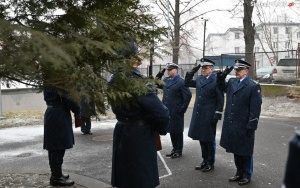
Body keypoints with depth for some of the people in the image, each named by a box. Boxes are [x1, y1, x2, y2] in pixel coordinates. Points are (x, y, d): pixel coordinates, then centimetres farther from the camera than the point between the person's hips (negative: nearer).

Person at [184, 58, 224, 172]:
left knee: (209, 139, 5)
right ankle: (205, 160, 28)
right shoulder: (199, 79, 8)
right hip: (199, 113, 6)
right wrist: (192, 72, 5)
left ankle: (210, 163, 19)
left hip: (209, 115, -6)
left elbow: (220, 99, -12)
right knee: (201, 138, 14)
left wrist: (217, 115, -16)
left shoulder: (216, 80, -11)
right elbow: (187, 83, 19)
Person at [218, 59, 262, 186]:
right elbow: (223, 88, 28)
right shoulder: (231, 82, 7)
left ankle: (247, 175, 24)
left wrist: (251, 127, -18)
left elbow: (255, 108, -15)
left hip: (244, 126, -6)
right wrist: (221, 79, 6)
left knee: (245, 152, 8)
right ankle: (239, 173, 32)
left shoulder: (253, 86, -12)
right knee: (236, 150, 17)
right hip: (232, 125, 6)